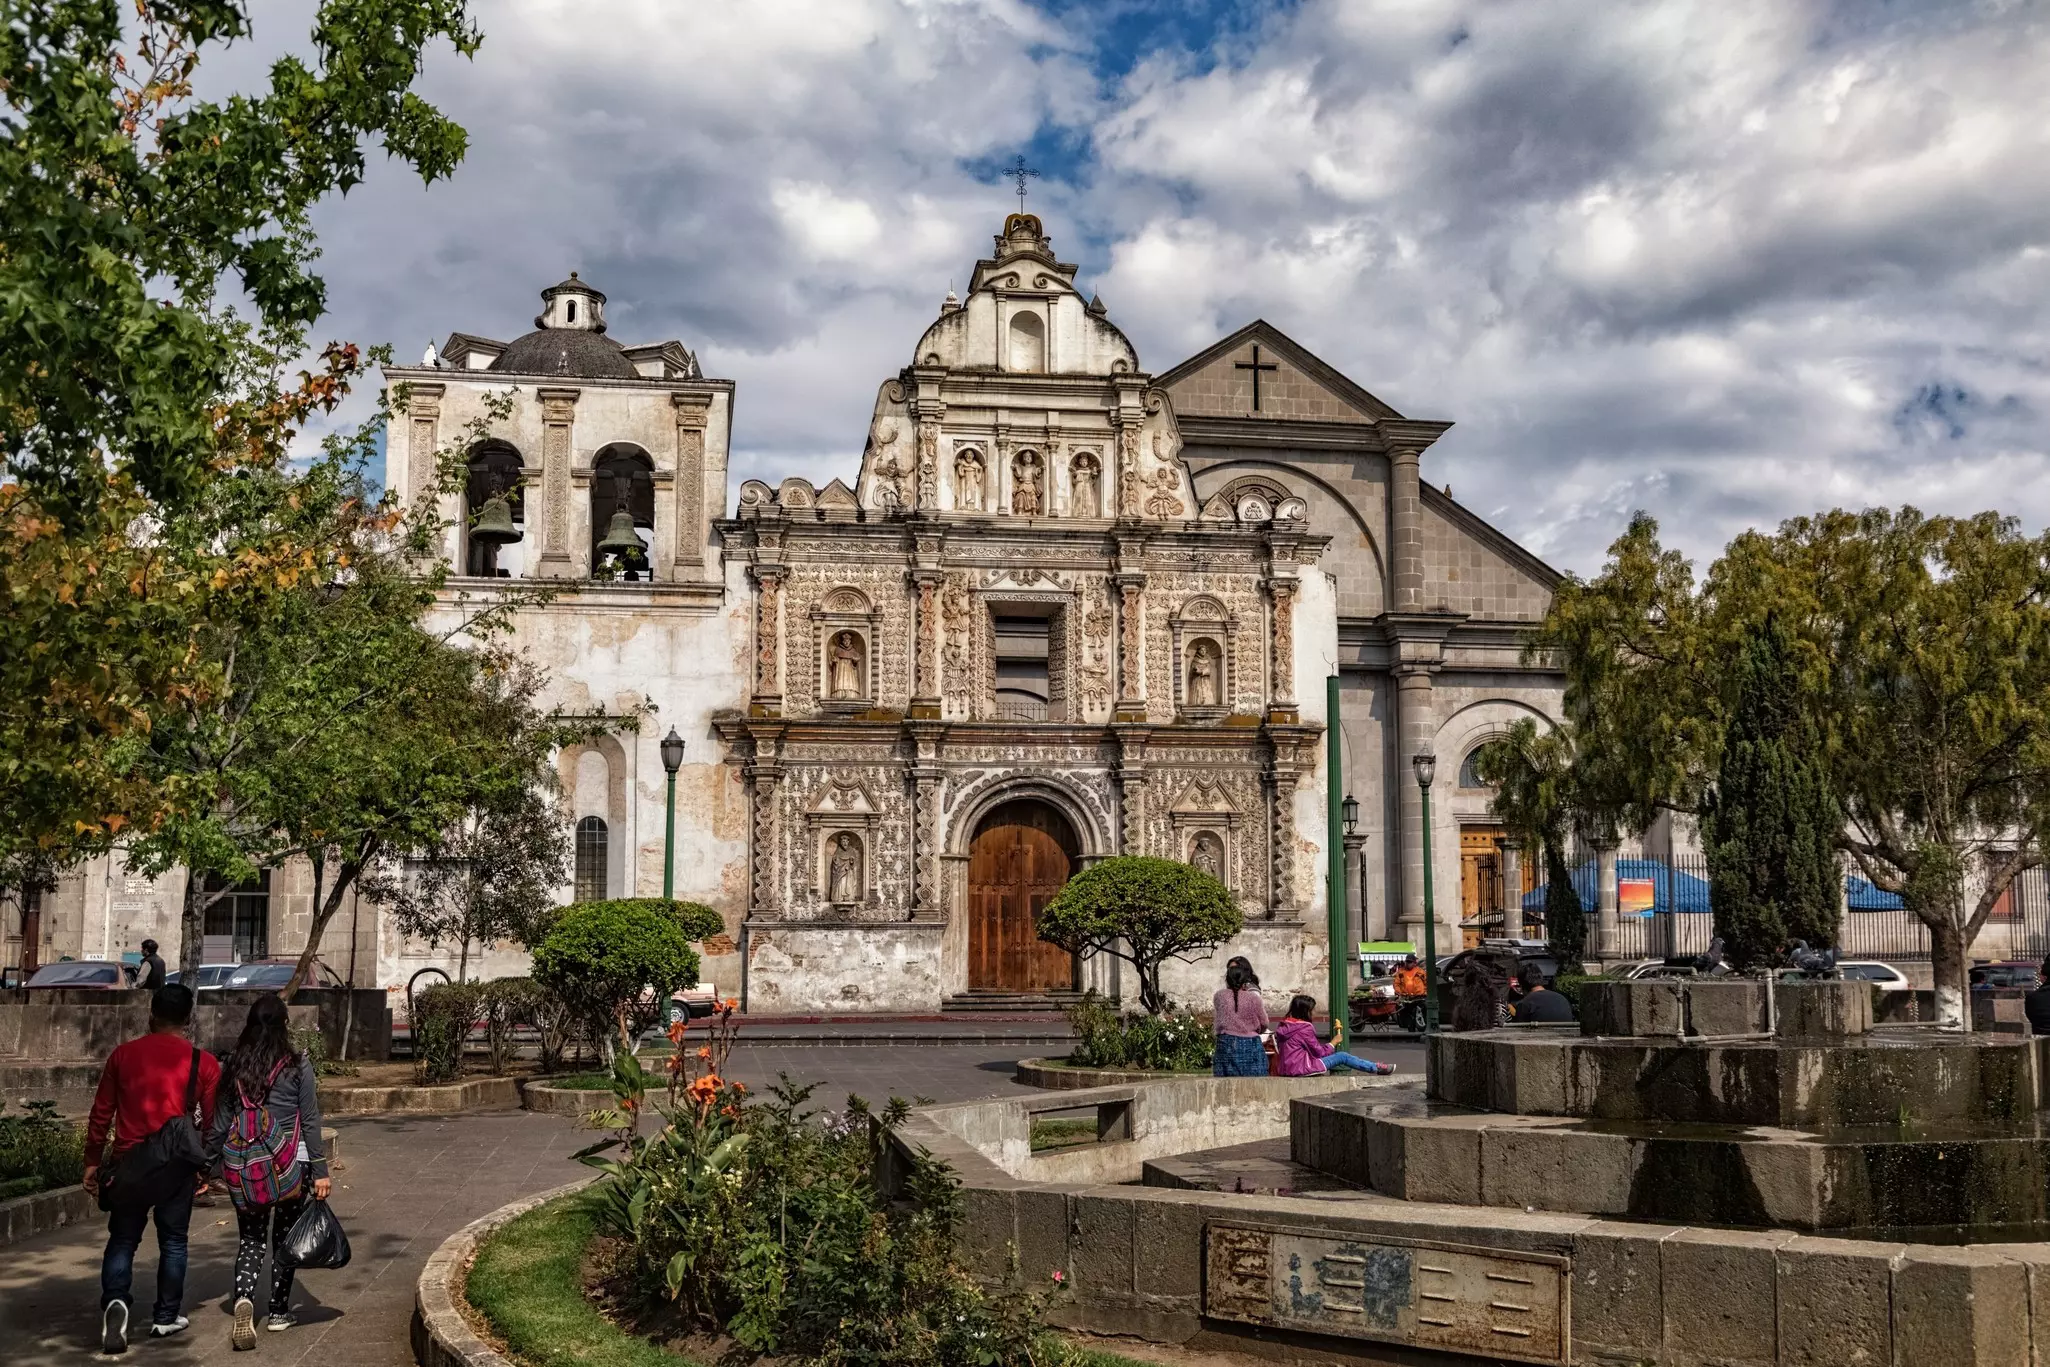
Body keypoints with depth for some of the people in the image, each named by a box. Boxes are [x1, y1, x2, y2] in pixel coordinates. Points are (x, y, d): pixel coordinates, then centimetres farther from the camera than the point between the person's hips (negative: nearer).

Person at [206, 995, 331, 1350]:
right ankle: (279, 1312, 20)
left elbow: (219, 1121, 6)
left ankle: (244, 1298, -14)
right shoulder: (297, 1065, -7)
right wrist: (320, 1170, -2)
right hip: (289, 1164, -2)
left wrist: (208, 1165, 17)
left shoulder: (234, 1066, 2)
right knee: (284, 1237, 13)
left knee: (251, 1239, 11)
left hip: (243, 1165, 2)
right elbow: (310, 1121, -6)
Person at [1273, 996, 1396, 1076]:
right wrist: (1333, 1043, 7)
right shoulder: (1304, 1028, -17)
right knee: (1342, 1056, 3)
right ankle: (1377, 1068, 17)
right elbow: (1319, 1052, -10)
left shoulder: (1282, 1025, 6)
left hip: (1286, 1068, 8)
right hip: (1301, 1069, -8)